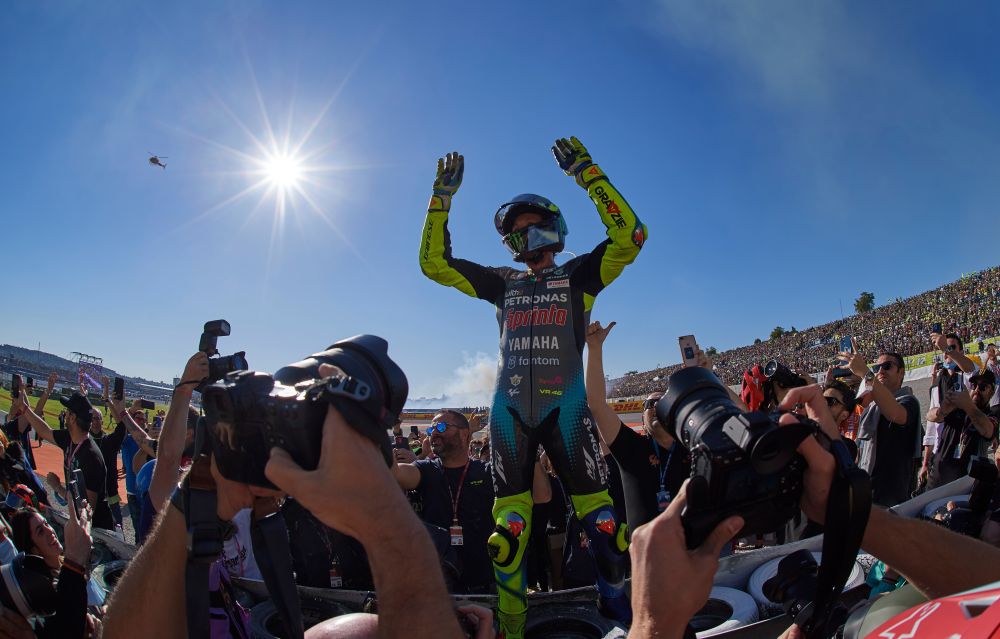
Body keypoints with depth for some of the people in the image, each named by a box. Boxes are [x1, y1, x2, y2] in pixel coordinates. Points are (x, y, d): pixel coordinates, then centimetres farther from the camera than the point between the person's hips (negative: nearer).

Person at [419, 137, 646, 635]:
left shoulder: (578, 275, 10)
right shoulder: (503, 283, 18)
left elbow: (629, 235, -5)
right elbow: (434, 261, 17)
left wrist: (586, 173, -7)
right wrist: (442, 196, 11)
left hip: (565, 406, -2)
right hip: (509, 410, 3)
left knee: (599, 516, -6)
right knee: (509, 525, 3)